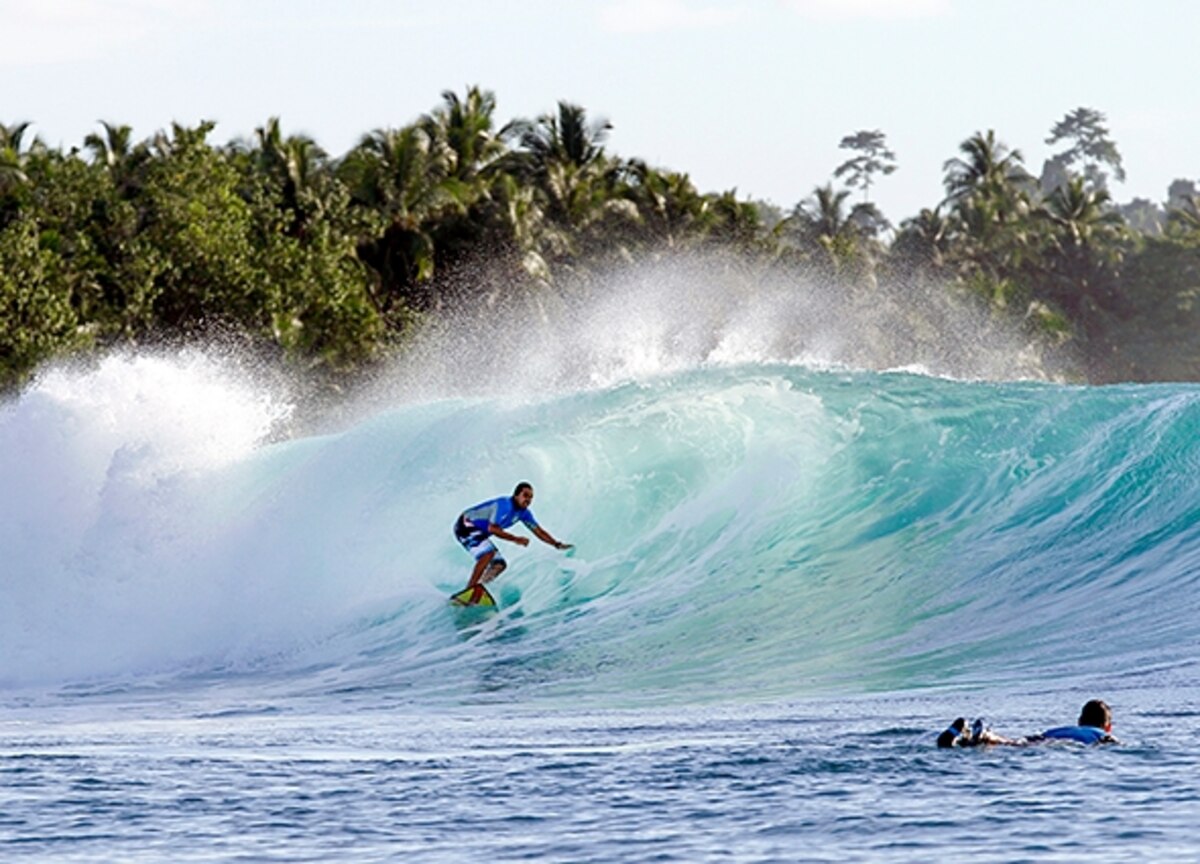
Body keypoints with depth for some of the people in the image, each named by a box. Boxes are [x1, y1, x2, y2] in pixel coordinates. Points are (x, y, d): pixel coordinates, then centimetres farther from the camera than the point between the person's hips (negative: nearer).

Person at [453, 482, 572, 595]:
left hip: (479, 533, 10)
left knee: (499, 564, 3)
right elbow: (492, 529, -34)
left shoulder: (524, 513, 1)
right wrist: (515, 539, -33)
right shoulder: (505, 505, -27)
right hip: (466, 526, -10)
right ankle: (468, 591, -34)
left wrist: (557, 544, -2)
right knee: (488, 552, -31)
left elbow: (538, 531, 7)